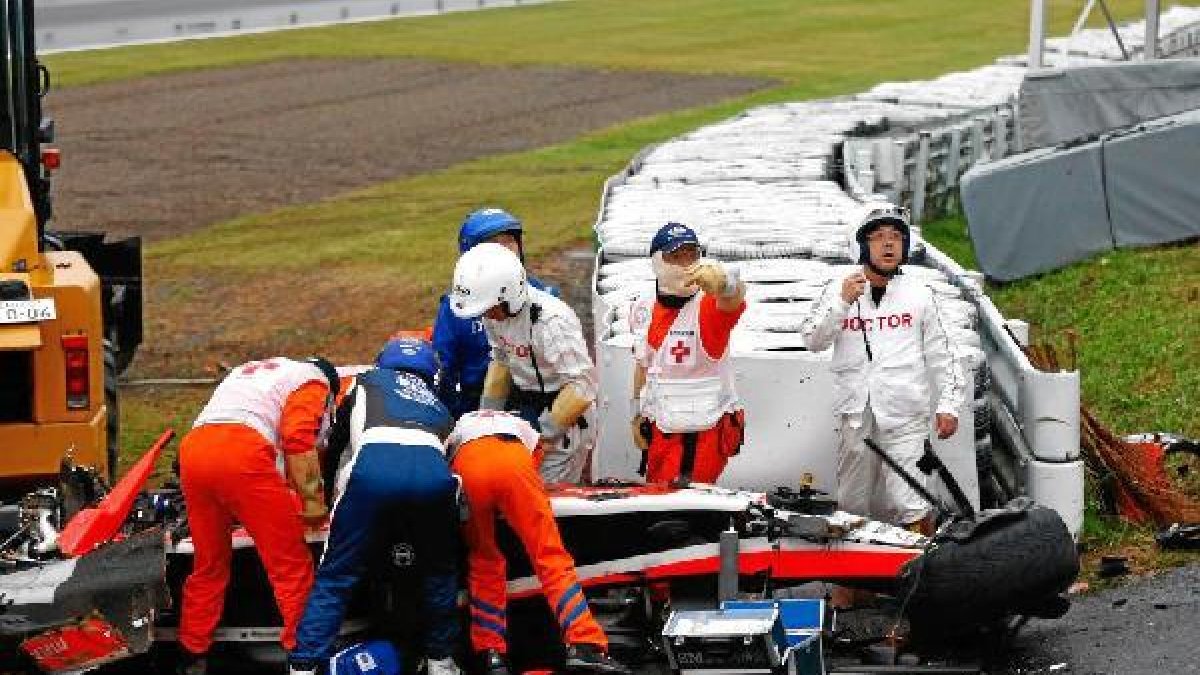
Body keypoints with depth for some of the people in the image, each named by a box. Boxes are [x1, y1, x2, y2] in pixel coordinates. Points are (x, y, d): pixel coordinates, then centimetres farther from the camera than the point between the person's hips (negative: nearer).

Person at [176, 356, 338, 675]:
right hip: (241, 451, -7)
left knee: (208, 565, 20)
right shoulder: (313, 378, 17)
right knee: (292, 565, 2)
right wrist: (313, 500, -2)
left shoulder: (248, 371, 39)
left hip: (193, 448, 7)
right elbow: (298, 439, -3)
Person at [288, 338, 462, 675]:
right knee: (439, 571, 26)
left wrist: (328, 489, 53)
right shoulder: (439, 405, 41)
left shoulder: (369, 381, 35)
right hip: (433, 468, 2)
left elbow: (337, 440, 37)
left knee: (335, 577, 5)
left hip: (375, 465, -2)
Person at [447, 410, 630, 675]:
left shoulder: (461, 424, 45)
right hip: (513, 462, -1)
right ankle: (584, 646, -15)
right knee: (551, 556, -2)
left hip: (468, 464, 1)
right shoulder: (520, 425, 45)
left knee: (483, 563, 15)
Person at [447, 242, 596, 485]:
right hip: (522, 406, 8)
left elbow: (583, 386, -30)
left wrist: (543, 432, -26)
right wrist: (488, 411, 4)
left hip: (563, 415, -8)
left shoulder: (552, 322, -29)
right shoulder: (495, 313, -5)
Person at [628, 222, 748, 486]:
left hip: (708, 428, -6)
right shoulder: (644, 311, 4)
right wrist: (637, 415, 18)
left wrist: (721, 282, -64)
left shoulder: (710, 306, -16)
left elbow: (733, 299, -41)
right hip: (660, 429, 6)